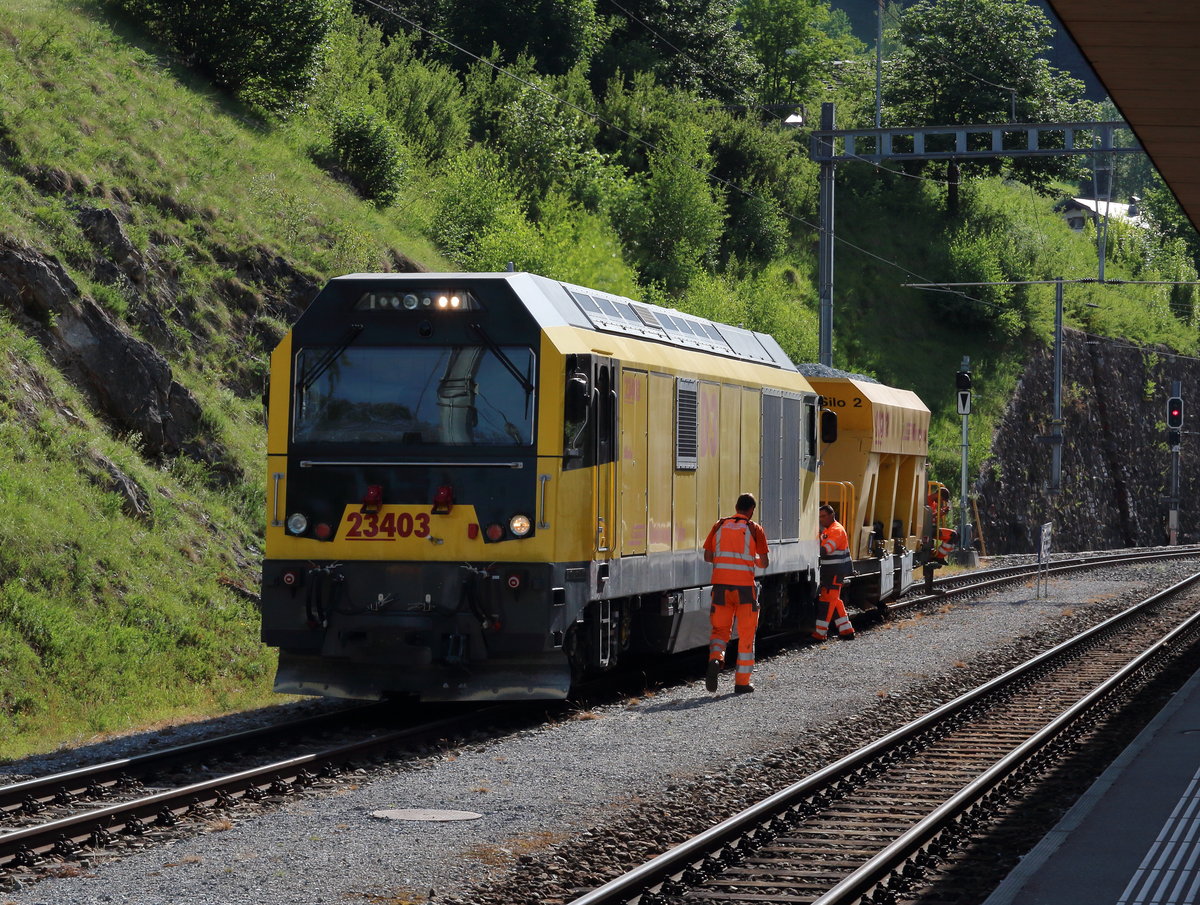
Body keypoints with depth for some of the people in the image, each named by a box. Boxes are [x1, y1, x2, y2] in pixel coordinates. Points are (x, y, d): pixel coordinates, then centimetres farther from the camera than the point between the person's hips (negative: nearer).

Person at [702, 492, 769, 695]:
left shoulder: (720, 526, 7)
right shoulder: (754, 529, -1)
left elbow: (708, 556, 7)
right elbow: (765, 562, -1)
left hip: (721, 585, 2)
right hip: (744, 586, -2)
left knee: (720, 629, 14)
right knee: (746, 634, 8)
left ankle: (715, 659, -16)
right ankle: (742, 682, 9)